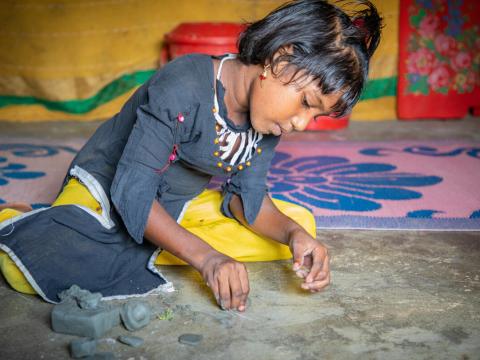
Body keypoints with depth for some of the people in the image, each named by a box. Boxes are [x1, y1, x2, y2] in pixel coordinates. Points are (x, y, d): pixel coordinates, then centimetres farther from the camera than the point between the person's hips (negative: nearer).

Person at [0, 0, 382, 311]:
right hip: (104, 192, -7)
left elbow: (247, 196, -5)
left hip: (184, 204, 8)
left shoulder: (268, 110, -7)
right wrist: (206, 257, -38)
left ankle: (143, 249, -8)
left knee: (302, 225, -7)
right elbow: (131, 192, -30)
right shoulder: (181, 89, -30)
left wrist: (295, 235, -24)